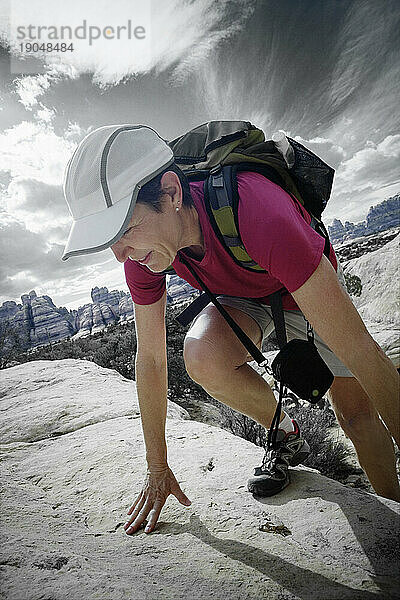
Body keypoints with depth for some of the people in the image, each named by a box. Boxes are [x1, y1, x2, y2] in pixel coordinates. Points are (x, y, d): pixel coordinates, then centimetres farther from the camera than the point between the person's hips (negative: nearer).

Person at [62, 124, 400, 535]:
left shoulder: (256, 211, -44)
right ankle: (286, 436, 0)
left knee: (357, 413, -4)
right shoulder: (141, 244, -25)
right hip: (241, 297, 3)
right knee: (203, 357, -28)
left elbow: (361, 351, -41)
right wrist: (158, 469, -8)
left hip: (311, 290, -2)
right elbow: (149, 357, -16)